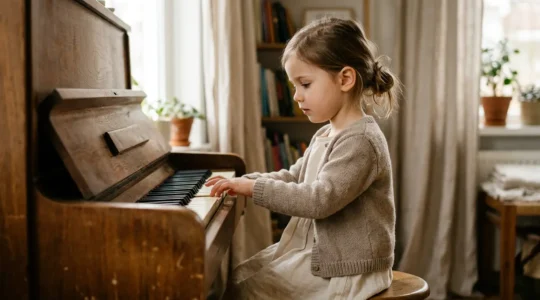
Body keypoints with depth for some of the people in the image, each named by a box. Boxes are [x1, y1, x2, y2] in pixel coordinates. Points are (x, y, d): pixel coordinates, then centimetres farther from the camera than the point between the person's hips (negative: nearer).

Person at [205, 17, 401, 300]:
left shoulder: (360, 141, -22)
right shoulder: (325, 135, 9)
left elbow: (320, 199, -31)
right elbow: (293, 178, 19)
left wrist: (255, 188, -26)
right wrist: (244, 181, 6)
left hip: (344, 270, -9)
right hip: (315, 252, 9)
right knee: (238, 277, 10)